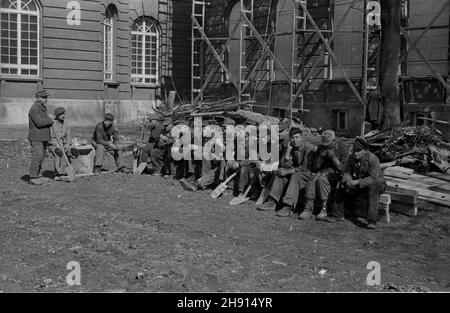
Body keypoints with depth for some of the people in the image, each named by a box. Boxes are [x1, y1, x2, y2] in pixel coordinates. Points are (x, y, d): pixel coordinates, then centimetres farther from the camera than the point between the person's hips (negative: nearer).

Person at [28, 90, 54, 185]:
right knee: (37, 157, -10)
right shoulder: (34, 109, -13)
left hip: (44, 138, 9)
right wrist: (50, 120, -10)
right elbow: (39, 122, -22)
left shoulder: (43, 108, 18)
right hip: (36, 138, -9)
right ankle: (33, 178, -5)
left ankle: (36, 176, 17)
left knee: (41, 157, 10)